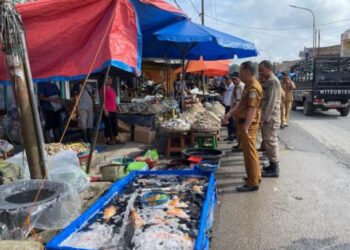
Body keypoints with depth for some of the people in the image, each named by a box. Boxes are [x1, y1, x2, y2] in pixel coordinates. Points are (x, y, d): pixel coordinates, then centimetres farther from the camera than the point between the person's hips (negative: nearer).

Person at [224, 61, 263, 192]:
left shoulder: (253, 88, -19)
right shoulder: (249, 85, 14)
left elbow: (252, 109, -27)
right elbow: (241, 104, 22)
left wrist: (245, 127, -32)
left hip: (248, 124, -10)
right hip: (245, 122, 10)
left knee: (250, 152, -4)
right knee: (250, 151, 18)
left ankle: (253, 183, 5)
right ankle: (255, 176, 31)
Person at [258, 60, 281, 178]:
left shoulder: (273, 81, -14)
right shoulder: (267, 81, 16)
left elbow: (272, 101, -20)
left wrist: (266, 118, -22)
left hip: (271, 117, -9)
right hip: (267, 116, 9)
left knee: (270, 141, -5)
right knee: (269, 141, 14)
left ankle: (274, 169, 3)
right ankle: (273, 165, 25)